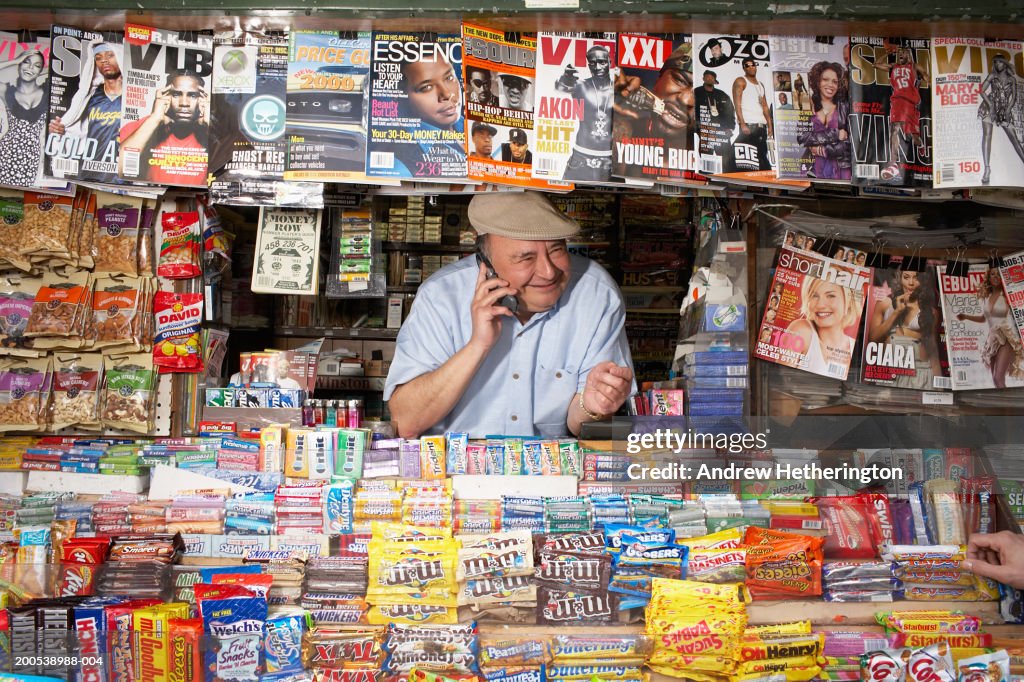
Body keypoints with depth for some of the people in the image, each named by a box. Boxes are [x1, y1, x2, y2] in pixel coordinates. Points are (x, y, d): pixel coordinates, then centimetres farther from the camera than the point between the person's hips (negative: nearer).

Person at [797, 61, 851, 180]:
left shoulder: (844, 107, 7)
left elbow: (850, 141, -1)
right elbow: (801, 137, -8)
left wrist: (823, 150, -10)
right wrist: (835, 135, -8)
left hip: (841, 170, 0)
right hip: (814, 169, 0)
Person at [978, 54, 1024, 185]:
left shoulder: (1011, 79, 12)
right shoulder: (992, 76, 8)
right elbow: (982, 91, -1)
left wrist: (1008, 109, -9)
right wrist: (991, 105, -13)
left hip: (1005, 110, 2)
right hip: (990, 107, -2)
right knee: (987, 135, -14)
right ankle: (987, 168, -17)